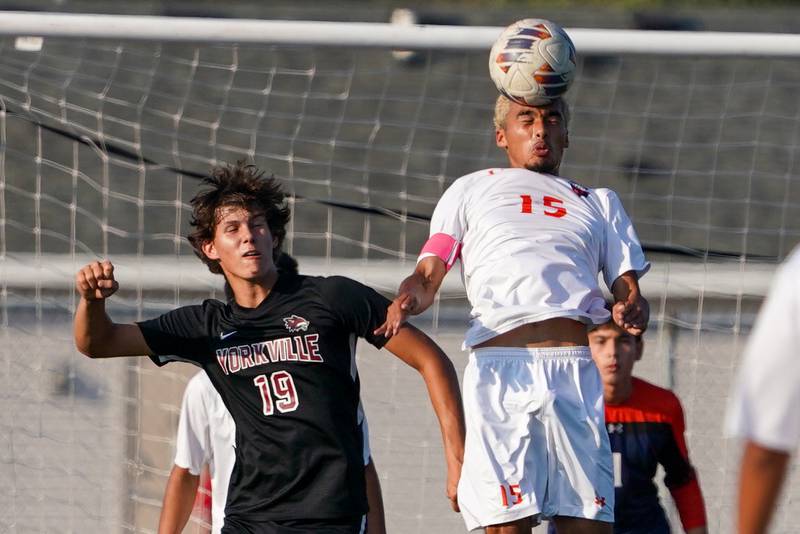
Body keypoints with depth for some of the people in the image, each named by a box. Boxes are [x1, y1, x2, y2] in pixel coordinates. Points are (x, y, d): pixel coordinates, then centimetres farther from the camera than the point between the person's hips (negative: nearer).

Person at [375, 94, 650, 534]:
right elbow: (428, 275, 14)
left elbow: (627, 289, 21)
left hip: (575, 371, 2)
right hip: (498, 369, -2)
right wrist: (406, 302, -11)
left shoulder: (599, 203, 30)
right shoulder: (471, 191, 24)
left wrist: (631, 311, -4)